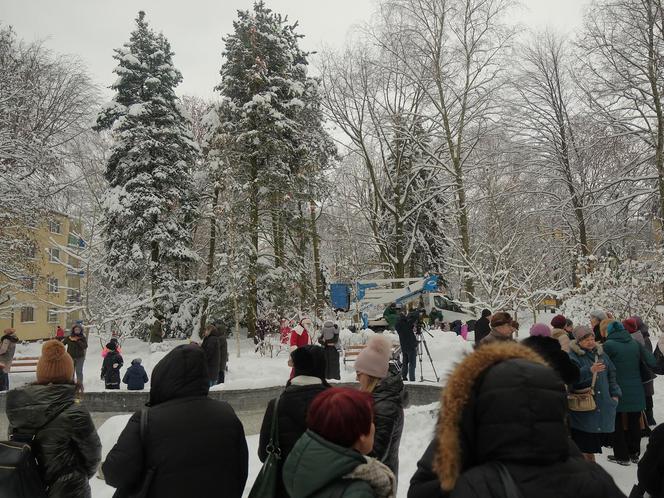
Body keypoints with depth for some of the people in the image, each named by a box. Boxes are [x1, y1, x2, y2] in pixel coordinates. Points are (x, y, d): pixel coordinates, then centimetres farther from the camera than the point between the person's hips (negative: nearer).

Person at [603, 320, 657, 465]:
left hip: (617, 390, -4)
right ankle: (634, 454, 29)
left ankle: (621, 456, 15)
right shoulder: (635, 343, -1)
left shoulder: (608, 345, -14)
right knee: (634, 422, 19)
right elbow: (652, 362, -4)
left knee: (618, 423, 10)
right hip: (636, 391, 4)